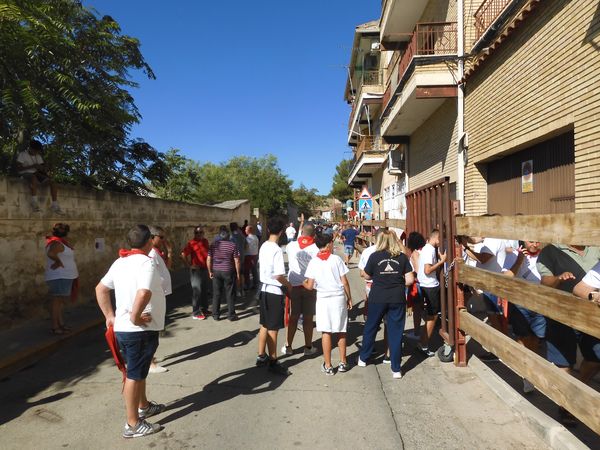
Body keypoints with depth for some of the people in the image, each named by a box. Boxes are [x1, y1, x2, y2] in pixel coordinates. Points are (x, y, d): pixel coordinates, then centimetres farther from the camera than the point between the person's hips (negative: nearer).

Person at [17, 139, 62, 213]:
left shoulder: (38, 156, 15)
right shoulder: (22, 154, -1)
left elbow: (43, 167, 12)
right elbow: (19, 168, -10)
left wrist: (44, 169, -13)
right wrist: (32, 166, -20)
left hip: (36, 174, 5)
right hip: (26, 174, -5)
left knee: (52, 182, -19)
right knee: (34, 178, -42)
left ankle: (54, 205, -24)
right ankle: (34, 202, -38)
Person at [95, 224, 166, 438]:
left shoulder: (120, 262, 7)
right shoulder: (146, 262, -19)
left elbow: (100, 289, 13)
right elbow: (143, 294, -35)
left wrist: (110, 315, 13)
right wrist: (135, 317, -21)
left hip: (122, 328, 9)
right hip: (140, 330, -8)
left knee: (138, 370, 24)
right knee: (134, 375, 3)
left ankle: (144, 407, 42)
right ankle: (133, 425, 17)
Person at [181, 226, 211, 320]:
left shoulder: (205, 241, 9)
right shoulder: (191, 243, -11)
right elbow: (183, 255, -19)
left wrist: (209, 266, 13)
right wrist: (189, 266, -16)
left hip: (205, 269, 7)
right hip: (196, 270, -7)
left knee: (205, 291, 15)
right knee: (197, 291, -3)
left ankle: (204, 309, 28)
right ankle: (196, 313, 4)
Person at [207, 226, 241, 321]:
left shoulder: (213, 245, -1)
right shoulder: (232, 245, -9)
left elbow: (208, 260, -1)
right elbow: (236, 261, -9)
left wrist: (210, 271, 10)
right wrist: (238, 274, -1)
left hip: (216, 272, 3)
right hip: (228, 272, -2)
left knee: (216, 294, 11)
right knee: (230, 294, 7)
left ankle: (216, 315, 18)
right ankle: (231, 315, 12)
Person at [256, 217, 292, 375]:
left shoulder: (263, 247, 4)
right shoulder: (277, 250, -21)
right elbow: (279, 276, -24)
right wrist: (288, 285, -5)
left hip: (264, 289, 8)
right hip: (275, 292, -8)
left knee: (264, 325, 18)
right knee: (273, 328, 3)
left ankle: (261, 356, 30)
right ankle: (273, 362, 14)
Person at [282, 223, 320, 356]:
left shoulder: (291, 246, -4)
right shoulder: (316, 249, -10)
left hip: (293, 286, 2)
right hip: (310, 287, -2)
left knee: (293, 317, 12)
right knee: (308, 318, 8)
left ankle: (288, 347, 19)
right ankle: (308, 347, 18)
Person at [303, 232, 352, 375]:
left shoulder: (313, 262, -4)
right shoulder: (336, 259, -5)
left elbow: (310, 286, -4)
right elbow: (344, 282, -4)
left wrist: (303, 283, 17)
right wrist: (349, 298, 8)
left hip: (323, 299, 0)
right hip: (339, 298, 0)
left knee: (326, 332, 5)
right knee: (341, 331, 13)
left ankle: (328, 366, 11)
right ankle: (343, 363, 23)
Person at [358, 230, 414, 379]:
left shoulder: (375, 256, -6)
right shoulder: (402, 257, -3)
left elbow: (367, 275, 4)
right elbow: (410, 280, -5)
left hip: (378, 298, 0)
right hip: (397, 299, 0)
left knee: (370, 328, 18)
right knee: (396, 332, 8)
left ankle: (363, 358, 34)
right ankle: (396, 369, 12)